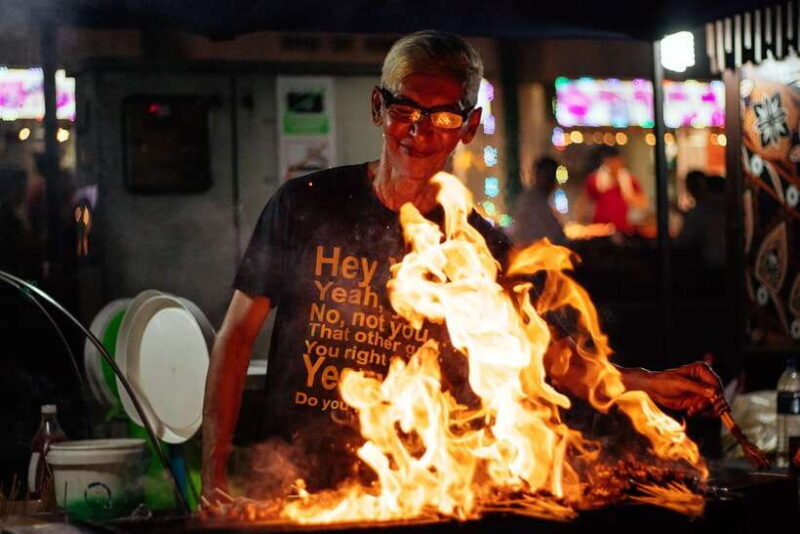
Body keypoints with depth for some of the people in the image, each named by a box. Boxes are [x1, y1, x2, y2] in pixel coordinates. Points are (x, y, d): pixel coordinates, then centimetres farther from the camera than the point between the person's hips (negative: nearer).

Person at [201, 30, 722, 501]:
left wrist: (647, 382, -4)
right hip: (291, 481, -1)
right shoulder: (305, 204, 0)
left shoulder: (480, 246, 4)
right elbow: (237, 334, 3)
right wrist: (215, 480, -3)